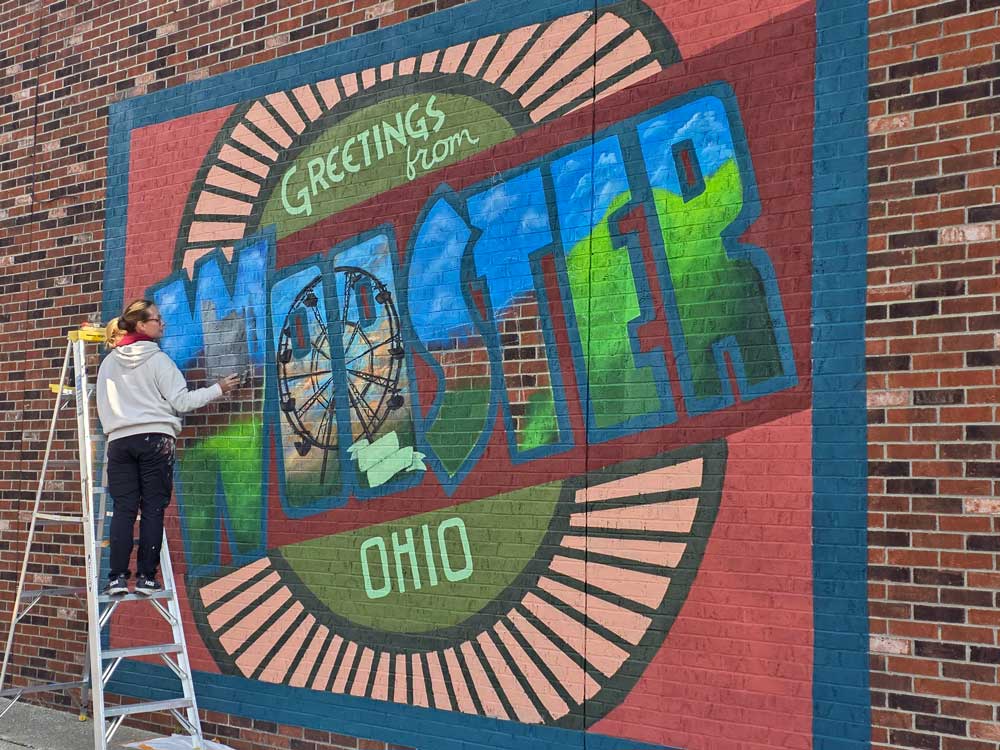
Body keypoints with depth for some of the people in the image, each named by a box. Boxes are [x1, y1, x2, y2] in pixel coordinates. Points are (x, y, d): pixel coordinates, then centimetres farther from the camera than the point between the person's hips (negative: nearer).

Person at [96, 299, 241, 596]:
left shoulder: (109, 362, 13)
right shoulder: (157, 359, -2)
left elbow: (103, 404, 16)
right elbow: (180, 401, -3)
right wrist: (218, 389, 4)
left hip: (119, 440, 4)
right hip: (154, 438, -4)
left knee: (123, 509, 3)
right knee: (153, 509, 1)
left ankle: (117, 577, -2)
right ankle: (146, 577, 0)